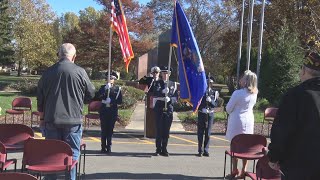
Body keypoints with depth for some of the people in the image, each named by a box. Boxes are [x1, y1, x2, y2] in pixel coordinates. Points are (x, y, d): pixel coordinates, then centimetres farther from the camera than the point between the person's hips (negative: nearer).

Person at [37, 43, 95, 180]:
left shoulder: (48, 72, 2)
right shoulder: (80, 72, -8)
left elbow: (40, 98, 8)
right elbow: (91, 94, 1)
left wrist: (42, 118, 19)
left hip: (51, 120, 3)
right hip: (73, 120, -3)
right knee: (72, 154, 6)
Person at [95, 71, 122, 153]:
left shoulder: (118, 89, 6)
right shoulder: (103, 87, 9)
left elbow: (120, 101, -1)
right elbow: (98, 96, -8)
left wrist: (111, 101, -14)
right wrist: (105, 89, -18)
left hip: (113, 112, -1)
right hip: (104, 112, 1)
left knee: (110, 130, 2)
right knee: (104, 130, 1)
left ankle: (109, 147, 10)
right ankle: (103, 147, 8)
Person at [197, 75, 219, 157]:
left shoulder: (214, 93, 6)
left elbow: (215, 104, -1)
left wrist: (210, 100, -20)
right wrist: (202, 109, -14)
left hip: (210, 114, 1)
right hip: (201, 114, -1)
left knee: (208, 133, 2)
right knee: (200, 133, 1)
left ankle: (206, 151, 10)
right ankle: (200, 151, 9)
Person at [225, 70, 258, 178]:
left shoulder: (238, 93, -17)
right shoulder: (254, 94, 0)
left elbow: (228, 108, -8)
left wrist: (232, 113, 11)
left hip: (237, 121, -5)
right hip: (249, 122, 6)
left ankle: (234, 171, 9)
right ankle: (243, 171, 14)